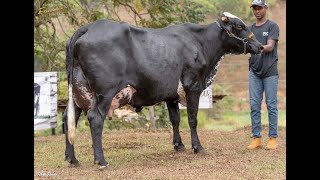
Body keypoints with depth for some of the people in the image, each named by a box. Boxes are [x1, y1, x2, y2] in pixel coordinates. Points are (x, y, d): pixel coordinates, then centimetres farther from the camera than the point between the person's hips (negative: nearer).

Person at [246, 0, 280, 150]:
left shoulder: (272, 26, 0)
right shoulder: (250, 29, 15)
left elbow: (270, 47, -11)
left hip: (270, 71, -4)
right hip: (254, 71, 5)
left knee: (271, 105, -3)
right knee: (254, 105, 2)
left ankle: (273, 138, 1)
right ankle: (256, 138, 6)